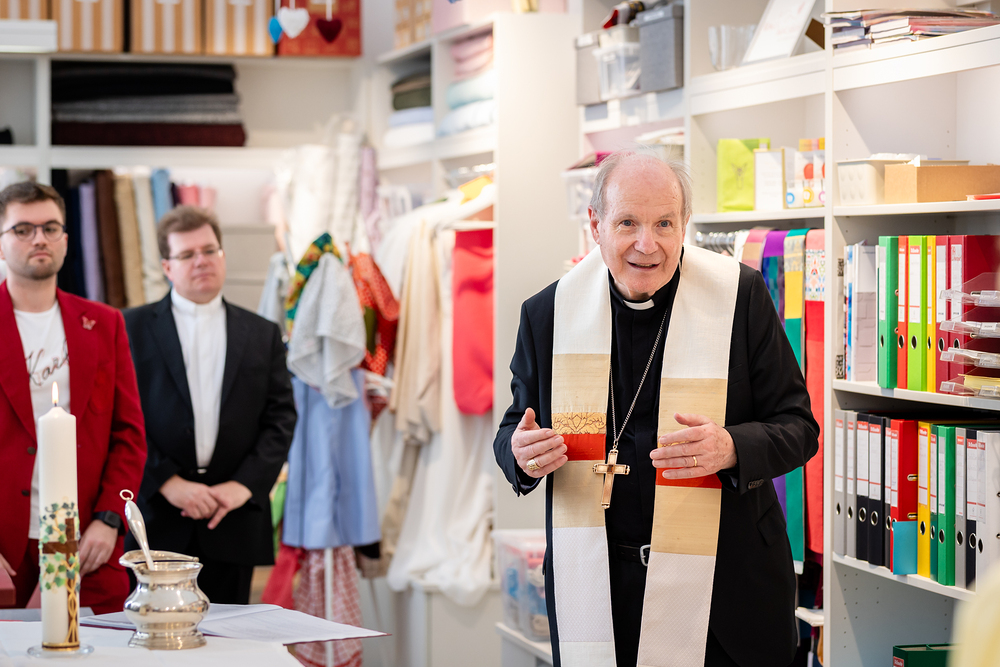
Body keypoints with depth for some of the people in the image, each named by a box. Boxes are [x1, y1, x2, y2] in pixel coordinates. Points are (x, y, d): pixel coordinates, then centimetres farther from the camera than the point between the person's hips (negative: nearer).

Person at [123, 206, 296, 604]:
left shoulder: (263, 335, 13)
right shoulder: (133, 328, 5)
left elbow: (280, 419, 7)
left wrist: (244, 485, -7)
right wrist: (167, 482, -12)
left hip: (233, 526, 2)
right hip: (156, 521, -2)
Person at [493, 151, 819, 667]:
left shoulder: (740, 296, -5)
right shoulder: (548, 313, 1)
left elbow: (797, 427, -2)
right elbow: (515, 427, 12)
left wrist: (731, 449, -23)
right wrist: (521, 452, -13)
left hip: (725, 581, -1)